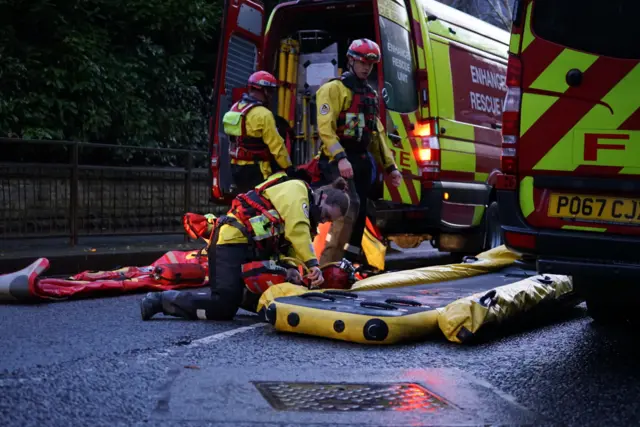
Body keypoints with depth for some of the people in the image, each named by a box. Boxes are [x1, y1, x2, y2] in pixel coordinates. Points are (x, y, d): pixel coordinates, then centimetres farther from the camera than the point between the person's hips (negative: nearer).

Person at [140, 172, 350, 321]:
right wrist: (313, 264, -28)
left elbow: (290, 248, 9)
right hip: (232, 243, -11)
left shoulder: (301, 212, 21)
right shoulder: (295, 191, -8)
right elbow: (296, 230, -24)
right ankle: (164, 300, -5)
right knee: (224, 309, -17)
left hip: (251, 250, 11)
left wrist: (291, 270, -10)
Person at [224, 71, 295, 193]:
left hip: (236, 167, 9)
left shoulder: (235, 108, 8)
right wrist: (288, 167, -8)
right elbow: (276, 145, -16)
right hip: (256, 170, -9)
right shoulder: (263, 114, -18)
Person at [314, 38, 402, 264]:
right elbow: (325, 127, -17)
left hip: (363, 159, 8)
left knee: (359, 213, 9)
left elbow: (377, 133, 22)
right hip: (338, 160, -8)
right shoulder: (334, 88, -5)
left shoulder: (371, 94, 21)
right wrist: (340, 158, -28)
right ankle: (328, 264, -21)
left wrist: (390, 166, 16)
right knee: (350, 205, -23)